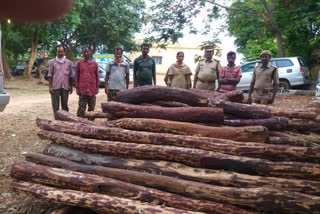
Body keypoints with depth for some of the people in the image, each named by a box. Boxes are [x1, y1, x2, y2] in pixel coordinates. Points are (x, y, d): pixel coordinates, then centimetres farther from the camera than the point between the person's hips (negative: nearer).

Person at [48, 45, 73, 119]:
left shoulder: (68, 62, 6)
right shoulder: (52, 62, 3)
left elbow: (70, 76, 10)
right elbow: (50, 75, 2)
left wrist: (71, 86, 6)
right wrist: (50, 87, -5)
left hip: (65, 87, 1)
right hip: (55, 87, -1)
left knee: (65, 105, 9)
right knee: (55, 106, 1)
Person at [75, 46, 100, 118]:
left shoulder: (94, 63, 8)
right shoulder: (79, 63, 4)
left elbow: (97, 76, 10)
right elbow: (76, 76, 4)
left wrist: (97, 87, 3)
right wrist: (77, 88, -1)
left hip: (92, 90, 2)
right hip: (82, 89, -2)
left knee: (92, 107, 9)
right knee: (81, 108, -2)